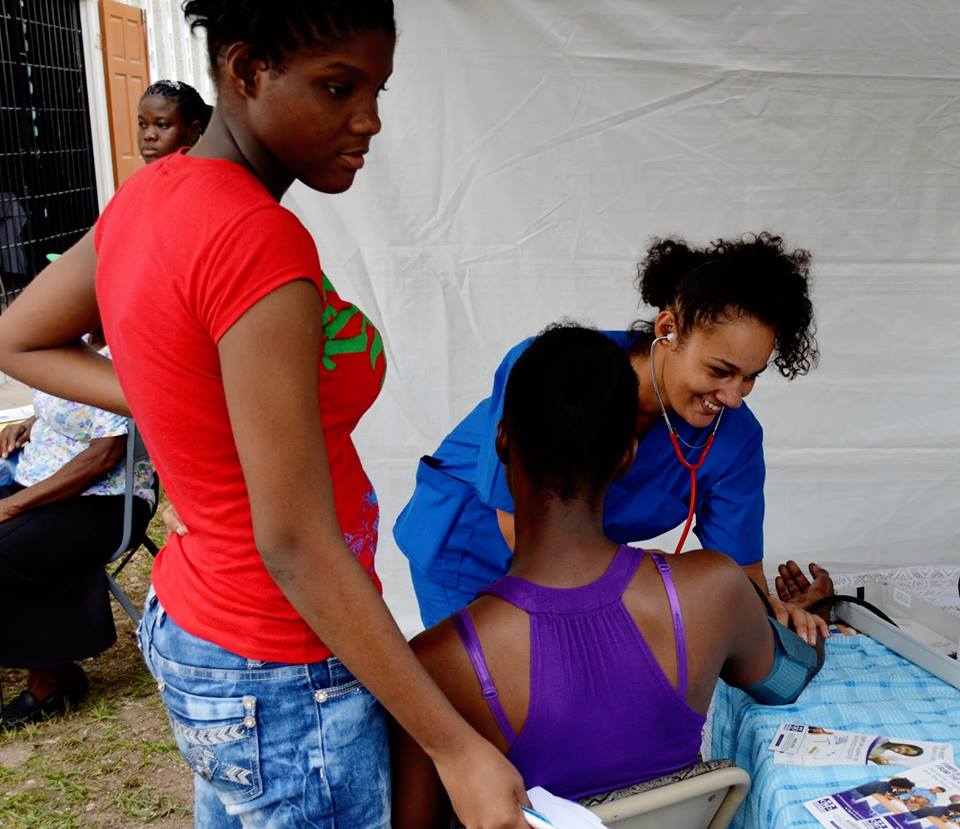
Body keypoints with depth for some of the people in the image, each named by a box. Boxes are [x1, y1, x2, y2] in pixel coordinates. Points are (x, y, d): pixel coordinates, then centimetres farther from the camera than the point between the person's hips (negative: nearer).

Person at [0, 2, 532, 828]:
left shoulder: (151, 197, -1)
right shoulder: (256, 239, -27)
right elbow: (295, 543, -27)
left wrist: (175, 406, 2)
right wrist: (457, 749, -21)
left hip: (188, 624, 8)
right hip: (282, 686, -8)